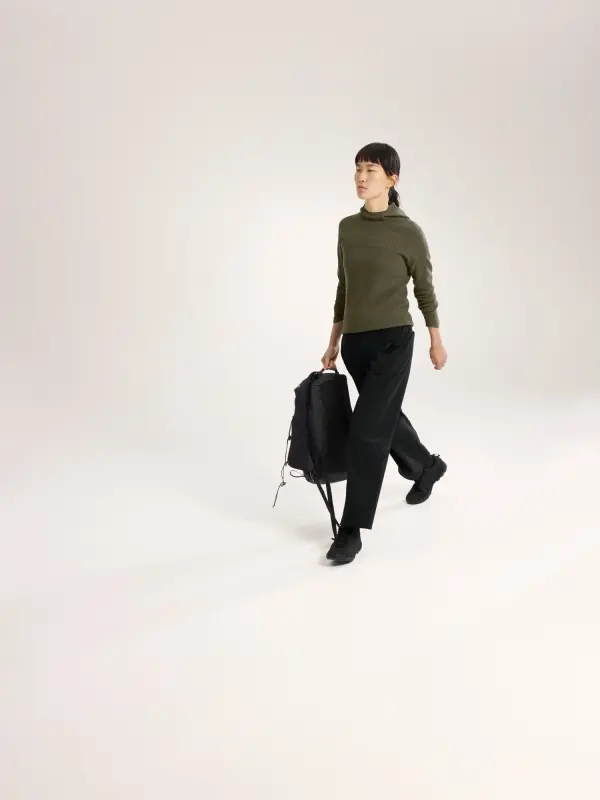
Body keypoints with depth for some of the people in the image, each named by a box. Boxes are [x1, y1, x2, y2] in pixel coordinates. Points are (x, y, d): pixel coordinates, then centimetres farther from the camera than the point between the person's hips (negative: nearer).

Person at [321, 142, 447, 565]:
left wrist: (436, 340, 7)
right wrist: (334, 341, 15)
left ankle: (351, 531, -1)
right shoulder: (348, 228, 8)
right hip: (356, 342, 7)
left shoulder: (409, 232, -8)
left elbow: (424, 289, 2)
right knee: (385, 417, 23)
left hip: (393, 340, -7)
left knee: (367, 430, -11)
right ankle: (427, 466, 53)